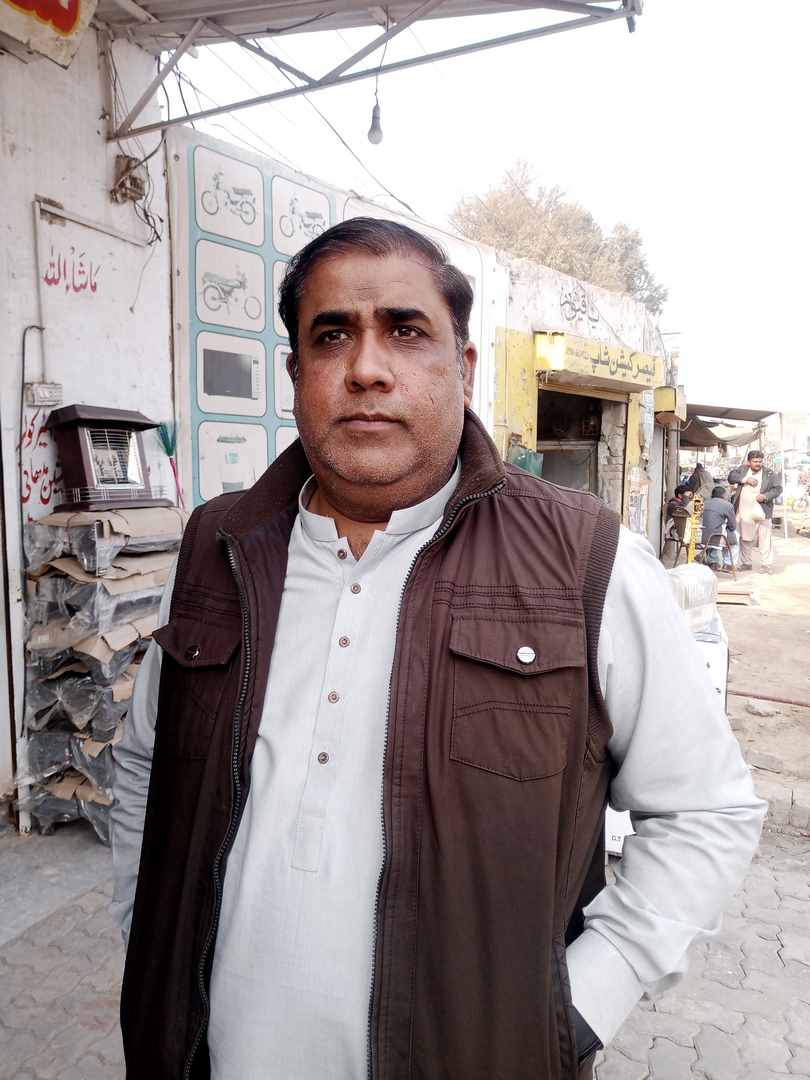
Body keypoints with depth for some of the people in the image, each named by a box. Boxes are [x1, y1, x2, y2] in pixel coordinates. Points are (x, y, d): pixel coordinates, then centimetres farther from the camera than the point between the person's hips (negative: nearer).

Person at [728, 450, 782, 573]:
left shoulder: (770, 474, 2)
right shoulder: (742, 469, 8)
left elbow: (778, 488, -1)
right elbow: (731, 477, -3)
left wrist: (765, 496, -18)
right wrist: (745, 479, -16)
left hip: (762, 512, -3)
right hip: (745, 513, 3)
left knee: (765, 539, -5)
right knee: (745, 539, 12)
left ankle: (766, 565, 0)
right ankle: (746, 563, 24)